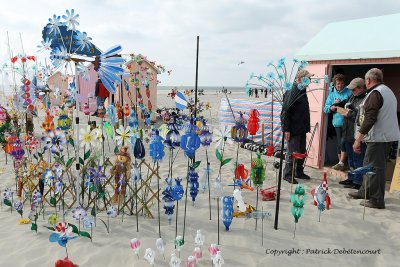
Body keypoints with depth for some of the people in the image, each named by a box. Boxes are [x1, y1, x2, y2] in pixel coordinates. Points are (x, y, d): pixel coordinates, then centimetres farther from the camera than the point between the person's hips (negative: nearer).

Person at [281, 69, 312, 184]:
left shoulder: (302, 92, 13)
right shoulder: (291, 93, -15)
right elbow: (285, 112, -19)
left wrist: (306, 126, 16)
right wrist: (286, 129, -21)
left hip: (302, 130, 9)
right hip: (293, 130, -9)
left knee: (302, 152, 16)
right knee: (293, 153, -2)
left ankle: (299, 172, 30)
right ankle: (287, 175, 11)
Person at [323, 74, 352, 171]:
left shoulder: (349, 92, 1)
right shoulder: (332, 94, 13)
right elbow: (325, 108, 7)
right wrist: (331, 107, -12)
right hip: (337, 122, 4)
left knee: (343, 142, -11)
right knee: (339, 143, 10)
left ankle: (341, 163, -6)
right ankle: (341, 162, 21)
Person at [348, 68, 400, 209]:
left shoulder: (375, 94, -15)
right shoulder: (388, 91, 17)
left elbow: (369, 120, -22)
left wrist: (358, 140, -20)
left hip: (379, 137, -10)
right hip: (388, 135, 10)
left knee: (375, 167, -4)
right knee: (369, 165, 18)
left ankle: (377, 200, 2)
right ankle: (365, 191, 29)